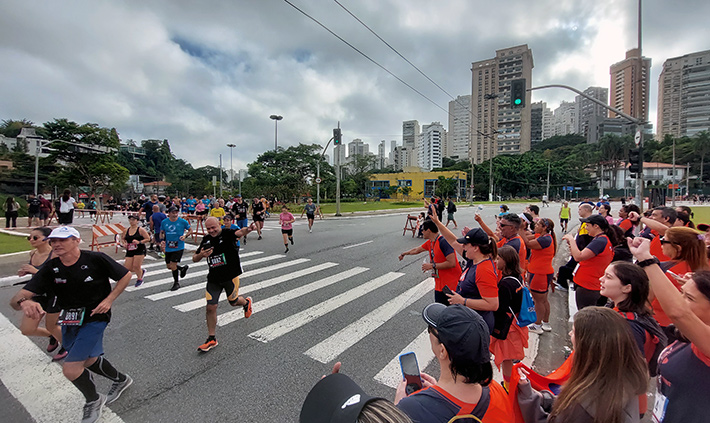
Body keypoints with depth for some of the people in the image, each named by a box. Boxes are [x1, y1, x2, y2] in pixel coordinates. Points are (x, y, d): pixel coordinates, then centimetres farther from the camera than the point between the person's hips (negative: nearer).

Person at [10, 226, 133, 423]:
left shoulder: (96, 259, -21)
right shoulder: (50, 269, -9)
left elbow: (126, 275, -9)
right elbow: (15, 300, -15)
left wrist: (109, 300, -16)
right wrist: (24, 302, -39)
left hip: (94, 319, -6)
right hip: (69, 322, 6)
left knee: (70, 369, -10)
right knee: (89, 361, 22)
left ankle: (93, 400, 21)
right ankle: (121, 379, 48)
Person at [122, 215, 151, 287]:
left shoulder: (140, 230, -8)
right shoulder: (126, 230, 7)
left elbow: (148, 239, -8)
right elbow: (122, 238, 23)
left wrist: (139, 242, -20)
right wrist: (124, 243, 2)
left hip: (140, 250, -5)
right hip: (129, 251, 5)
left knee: (136, 266, -5)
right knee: (128, 268, 1)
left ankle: (139, 279, 22)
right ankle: (141, 271, 32)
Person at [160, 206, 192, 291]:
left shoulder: (183, 222, -9)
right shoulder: (164, 222, 1)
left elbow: (190, 230, 3)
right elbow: (161, 233, 14)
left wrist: (185, 236, -15)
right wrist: (162, 240, -4)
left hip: (179, 247, -5)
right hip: (168, 248, 5)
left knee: (172, 265, -7)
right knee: (168, 266, 13)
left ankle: (176, 283, 14)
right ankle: (183, 268, 41)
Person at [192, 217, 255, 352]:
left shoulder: (227, 234, -13)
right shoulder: (206, 240, 3)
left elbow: (239, 232, -37)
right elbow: (194, 258, 11)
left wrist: (248, 229, -61)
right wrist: (201, 255, -14)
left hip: (230, 276, -4)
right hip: (213, 278, 4)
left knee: (233, 302, 13)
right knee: (210, 308, 3)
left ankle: (246, 302, 50)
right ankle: (212, 339, 19)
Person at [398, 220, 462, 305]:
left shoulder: (443, 241, -19)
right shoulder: (430, 243, 9)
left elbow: (452, 263, -25)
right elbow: (417, 250, 28)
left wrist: (432, 266, -19)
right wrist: (403, 254, 42)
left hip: (451, 285, -9)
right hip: (439, 285, 9)